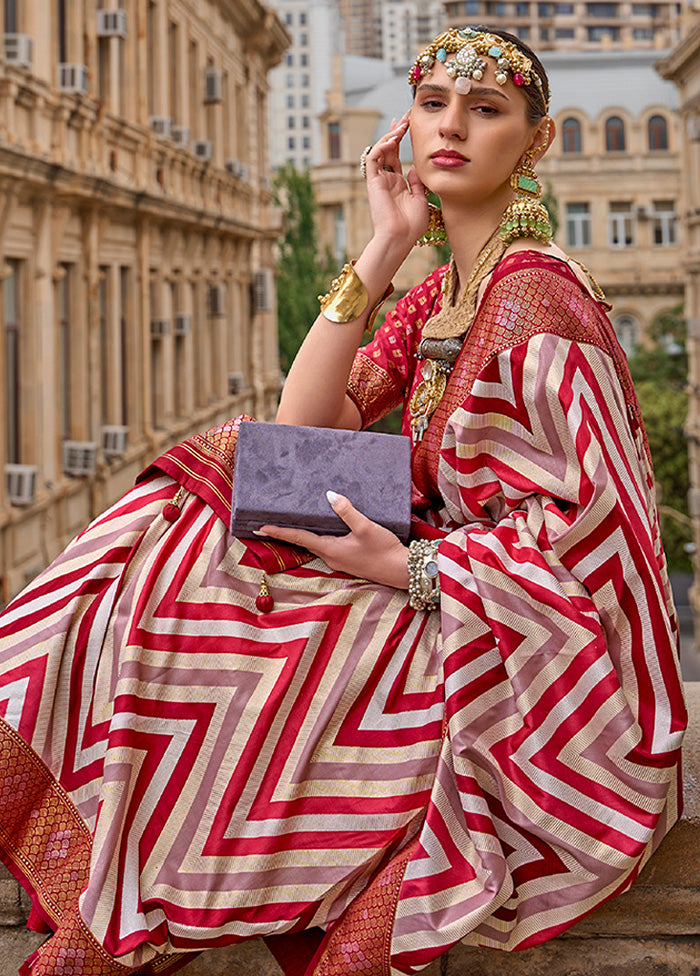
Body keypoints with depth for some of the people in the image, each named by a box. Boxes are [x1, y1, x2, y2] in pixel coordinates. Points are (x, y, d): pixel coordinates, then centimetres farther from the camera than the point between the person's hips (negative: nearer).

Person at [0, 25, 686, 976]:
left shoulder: (535, 291, -15)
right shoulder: (439, 298, 12)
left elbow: (597, 520, -21)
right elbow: (301, 431, 0)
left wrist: (409, 568, -21)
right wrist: (384, 245, -4)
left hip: (533, 652, -9)